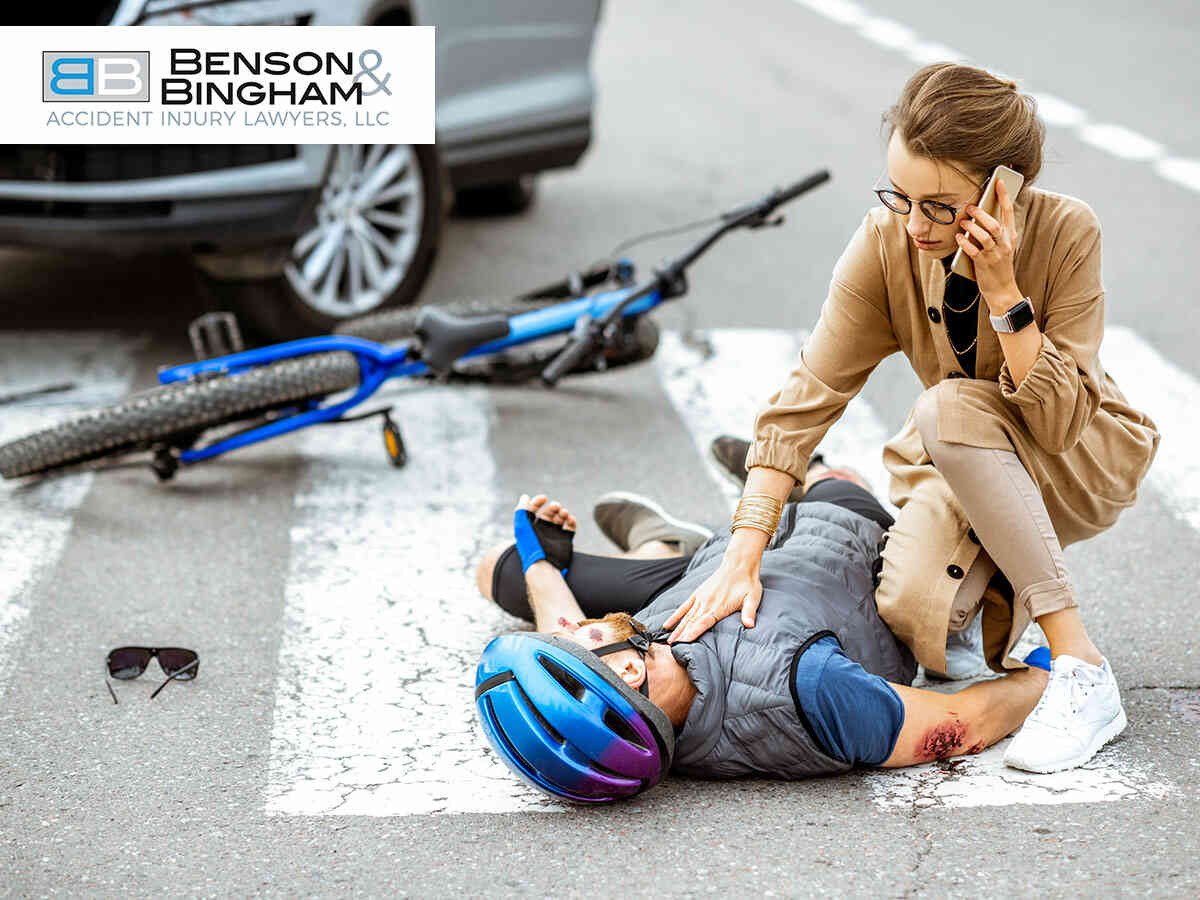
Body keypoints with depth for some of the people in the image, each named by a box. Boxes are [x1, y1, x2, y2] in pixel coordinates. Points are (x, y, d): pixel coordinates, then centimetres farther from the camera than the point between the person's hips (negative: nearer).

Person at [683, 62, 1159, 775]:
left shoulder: (1066, 232, -25)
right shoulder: (887, 243, -18)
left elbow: (1058, 420, -29)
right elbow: (807, 397, -23)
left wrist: (1002, 289, -36)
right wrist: (743, 558, -31)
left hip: (1083, 459, -2)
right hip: (958, 468, 2)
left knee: (948, 410, -34)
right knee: (913, 610, -29)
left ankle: (1083, 670, -27)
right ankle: (1000, 579, 10)